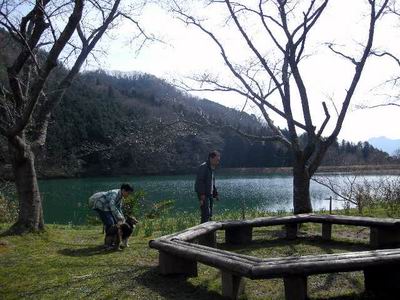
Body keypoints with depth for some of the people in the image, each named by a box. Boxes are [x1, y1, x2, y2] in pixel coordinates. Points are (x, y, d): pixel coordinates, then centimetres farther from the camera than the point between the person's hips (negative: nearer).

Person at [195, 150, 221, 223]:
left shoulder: (212, 168, 17)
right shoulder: (203, 167, -13)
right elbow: (199, 181, -19)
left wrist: (215, 193, 20)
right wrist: (202, 195, -24)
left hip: (210, 194, 10)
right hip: (203, 195, -10)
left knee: (209, 214, 11)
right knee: (206, 214, -14)